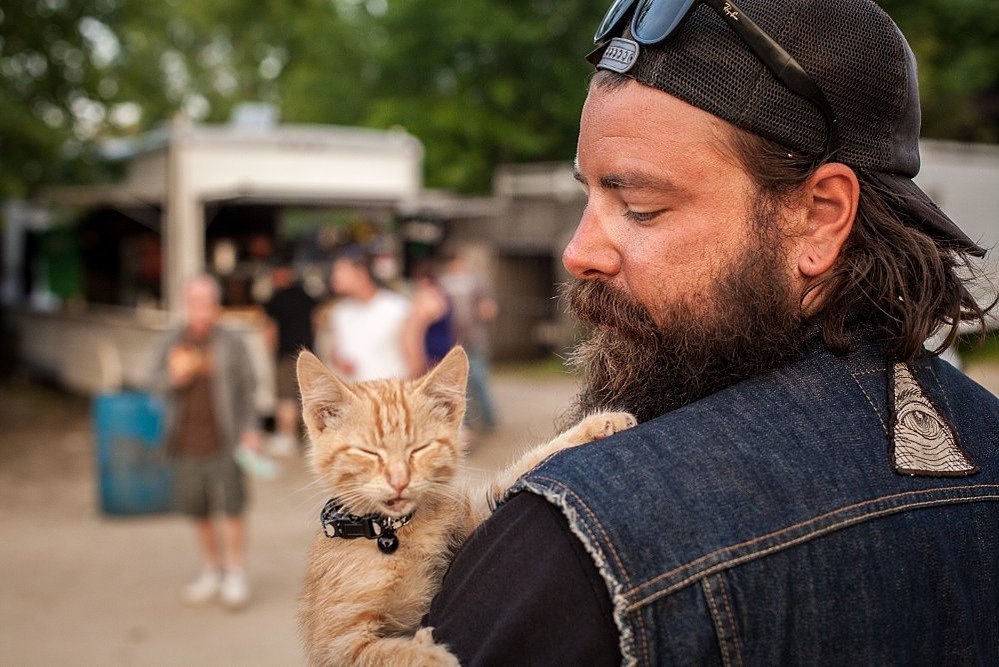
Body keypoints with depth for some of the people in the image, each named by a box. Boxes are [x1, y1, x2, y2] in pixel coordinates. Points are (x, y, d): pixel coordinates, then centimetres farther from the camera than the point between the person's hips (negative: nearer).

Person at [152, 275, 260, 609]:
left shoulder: (230, 342, -3)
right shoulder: (174, 341, 6)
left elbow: (247, 387, 0)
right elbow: (160, 382, 4)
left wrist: (250, 429, -6)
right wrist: (175, 375, -18)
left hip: (223, 441, -4)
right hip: (187, 441, 4)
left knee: (232, 508, -3)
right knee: (198, 510, 12)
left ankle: (236, 576, 11)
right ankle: (212, 571, 28)